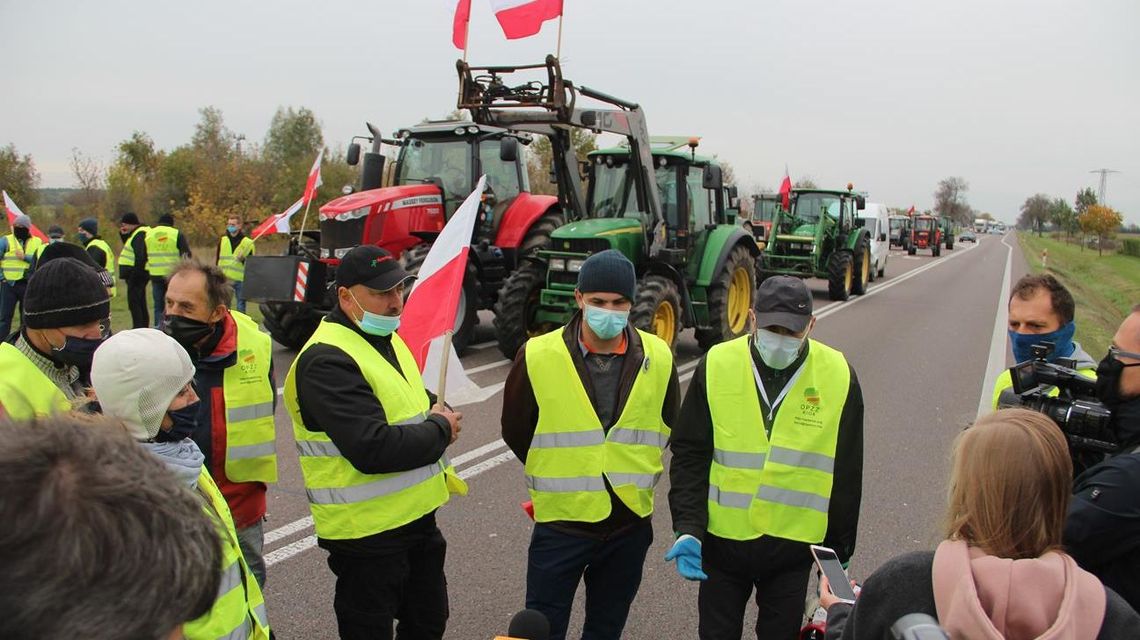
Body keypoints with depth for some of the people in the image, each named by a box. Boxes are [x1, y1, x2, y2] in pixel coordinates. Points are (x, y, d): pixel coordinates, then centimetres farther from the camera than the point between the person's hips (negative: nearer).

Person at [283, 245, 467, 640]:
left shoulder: (387, 339, 7)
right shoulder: (327, 361, -23)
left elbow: (416, 398, 23)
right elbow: (372, 449, -32)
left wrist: (438, 411, -2)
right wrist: (440, 429, -16)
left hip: (417, 516, 9)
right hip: (368, 533, -9)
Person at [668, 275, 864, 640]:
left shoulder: (839, 377, -8)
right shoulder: (717, 366, -10)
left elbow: (846, 477, 1)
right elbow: (689, 456, -6)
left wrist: (839, 552, 6)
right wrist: (688, 528, -15)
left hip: (794, 544, 0)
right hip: (722, 539, 0)